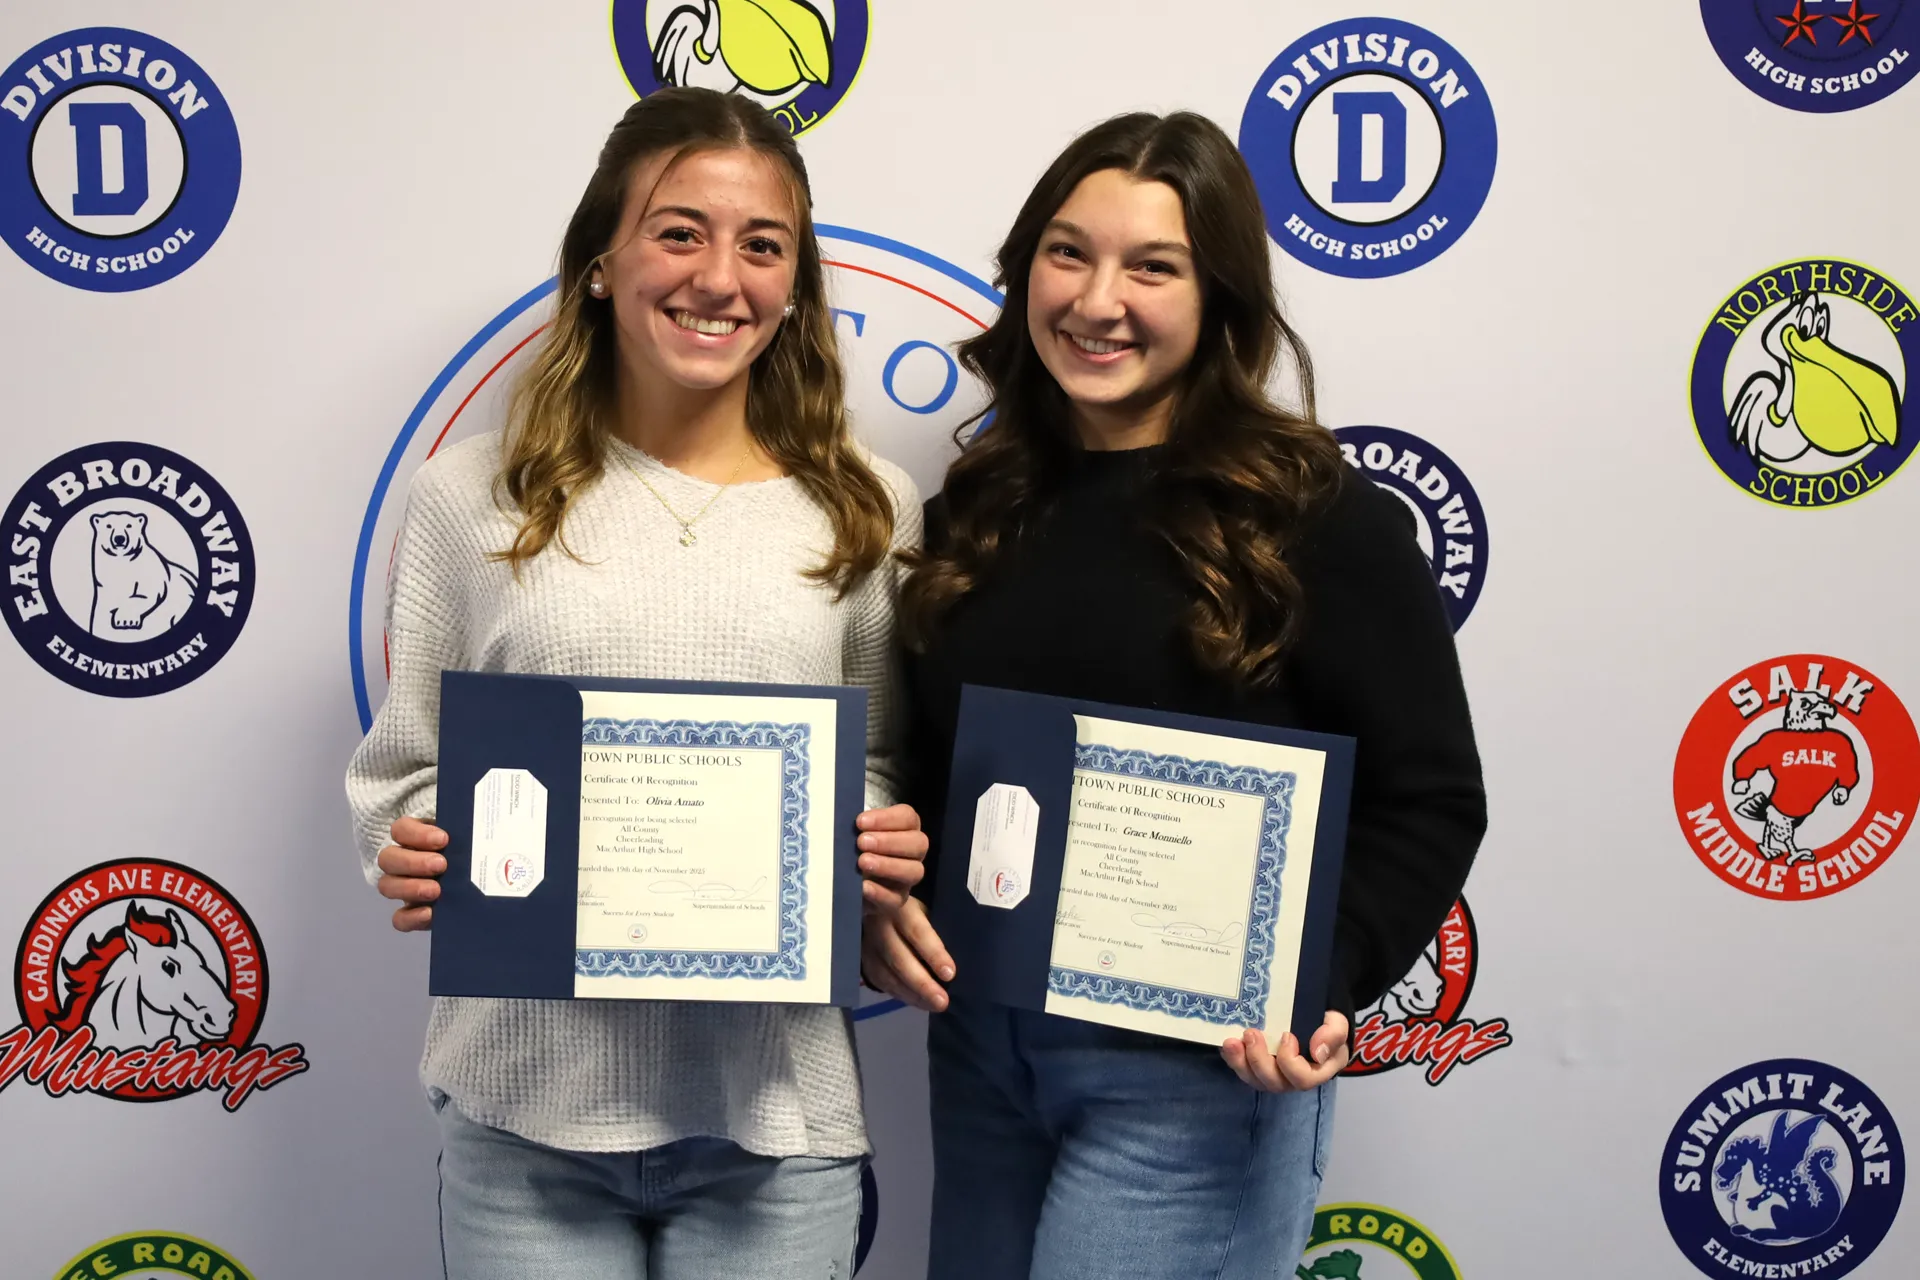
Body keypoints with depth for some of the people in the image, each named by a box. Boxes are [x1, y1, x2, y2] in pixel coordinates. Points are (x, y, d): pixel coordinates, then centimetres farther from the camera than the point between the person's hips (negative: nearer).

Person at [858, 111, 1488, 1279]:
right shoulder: (980, 507, 6)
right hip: (980, 1042, 6)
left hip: (1196, 1069, -5)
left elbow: (1431, 800, -9)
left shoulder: (1314, 519, -10)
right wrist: (883, 899, -4)